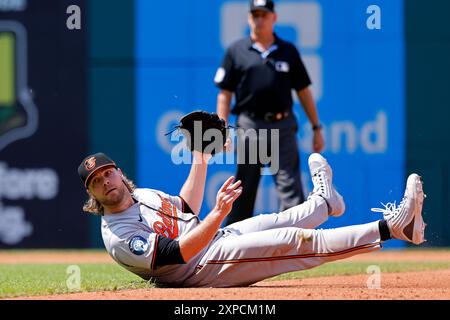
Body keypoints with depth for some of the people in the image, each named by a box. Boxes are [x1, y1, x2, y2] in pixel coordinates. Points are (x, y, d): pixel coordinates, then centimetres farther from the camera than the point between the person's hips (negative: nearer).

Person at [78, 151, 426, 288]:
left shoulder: (143, 194, 11)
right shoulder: (119, 236, -20)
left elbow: (186, 209, 28)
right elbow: (178, 253, -30)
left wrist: (200, 159, 23)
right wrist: (219, 213, -38)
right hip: (204, 266, -9)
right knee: (295, 240, -18)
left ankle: (323, 201, 47)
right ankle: (390, 227, -20)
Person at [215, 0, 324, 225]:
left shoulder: (288, 51, 11)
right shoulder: (236, 51, 7)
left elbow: (303, 91, 13)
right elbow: (225, 94, 5)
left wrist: (316, 128, 9)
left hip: (283, 126, 1)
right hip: (249, 127, -1)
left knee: (291, 189, -6)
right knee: (244, 191, 5)